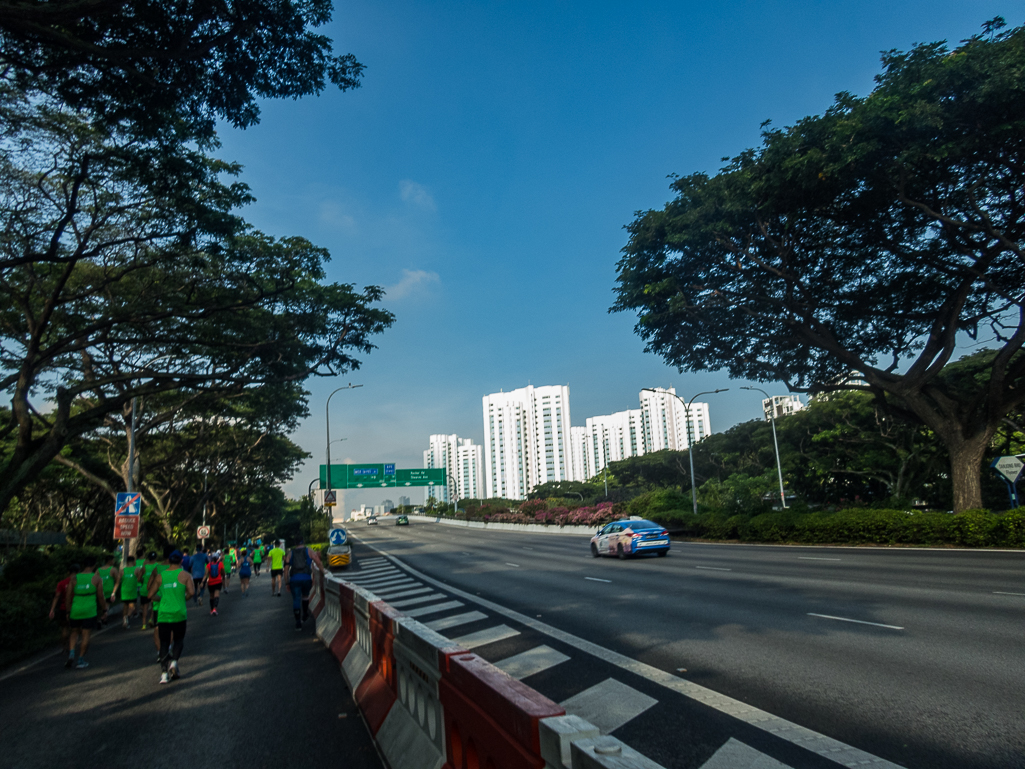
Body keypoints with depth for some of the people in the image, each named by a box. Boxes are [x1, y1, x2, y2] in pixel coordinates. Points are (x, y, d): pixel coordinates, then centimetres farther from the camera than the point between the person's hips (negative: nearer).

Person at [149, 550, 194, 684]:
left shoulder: (160, 576, 6)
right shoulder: (185, 575, -1)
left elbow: (151, 595, 4)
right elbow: (191, 592, -13)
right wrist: (184, 599, 7)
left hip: (163, 614, 2)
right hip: (179, 613, -2)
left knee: (164, 642, 9)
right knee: (179, 640, 16)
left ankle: (164, 672, 2)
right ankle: (174, 662, -7)